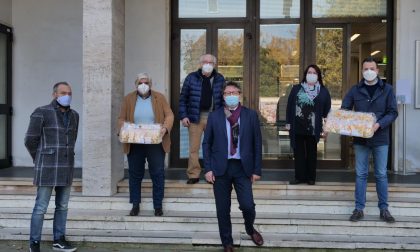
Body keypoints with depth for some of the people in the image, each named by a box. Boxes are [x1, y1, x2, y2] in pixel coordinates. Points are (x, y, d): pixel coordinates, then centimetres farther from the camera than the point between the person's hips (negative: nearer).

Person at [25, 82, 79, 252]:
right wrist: (41, 162, 5)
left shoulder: (73, 115, 10)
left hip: (66, 168, 6)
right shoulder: (41, 113, -10)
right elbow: (30, 140, -6)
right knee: (41, 207, -1)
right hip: (47, 168, -6)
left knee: (62, 205, 11)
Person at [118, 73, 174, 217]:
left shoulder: (159, 98, 4)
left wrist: (165, 127, -18)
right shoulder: (128, 99, 7)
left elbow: (169, 115, 1)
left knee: (158, 174, 1)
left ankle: (158, 206, 12)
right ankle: (135, 204, 20)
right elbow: (121, 119, 7)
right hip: (134, 144, 1)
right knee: (135, 174, 7)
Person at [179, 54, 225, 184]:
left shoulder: (220, 79, 7)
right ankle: (193, 175, 11)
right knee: (194, 148, 2)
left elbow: (224, 99, 11)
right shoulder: (191, 78, 3)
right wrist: (183, 116, -4)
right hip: (195, 118, -1)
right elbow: (183, 98, 4)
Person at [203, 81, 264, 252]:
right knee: (223, 209, 5)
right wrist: (208, 168, -4)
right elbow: (206, 143, 4)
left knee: (248, 205, -6)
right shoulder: (214, 116, 2)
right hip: (220, 168, 1)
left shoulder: (251, 115, 2)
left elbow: (257, 144, 3)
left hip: (242, 167, 0)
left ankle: (250, 229, 28)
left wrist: (257, 169, 0)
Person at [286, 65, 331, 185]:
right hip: (297, 127, 1)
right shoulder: (296, 89, 6)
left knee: (311, 153, 8)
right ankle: (299, 176, 14)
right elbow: (289, 106, 6)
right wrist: (288, 122, 1)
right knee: (298, 153, 6)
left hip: (313, 128, -1)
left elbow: (327, 110, 4)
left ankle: (311, 177, 17)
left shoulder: (323, 91, 4)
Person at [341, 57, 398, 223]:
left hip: (380, 138, -1)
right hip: (360, 139, 1)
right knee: (361, 174, 6)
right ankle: (359, 209, 14)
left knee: (381, 175, 6)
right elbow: (344, 110, 5)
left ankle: (384, 209, 16)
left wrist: (379, 124, -18)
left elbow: (393, 112, -2)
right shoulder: (355, 90, 3)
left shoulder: (387, 89, 0)